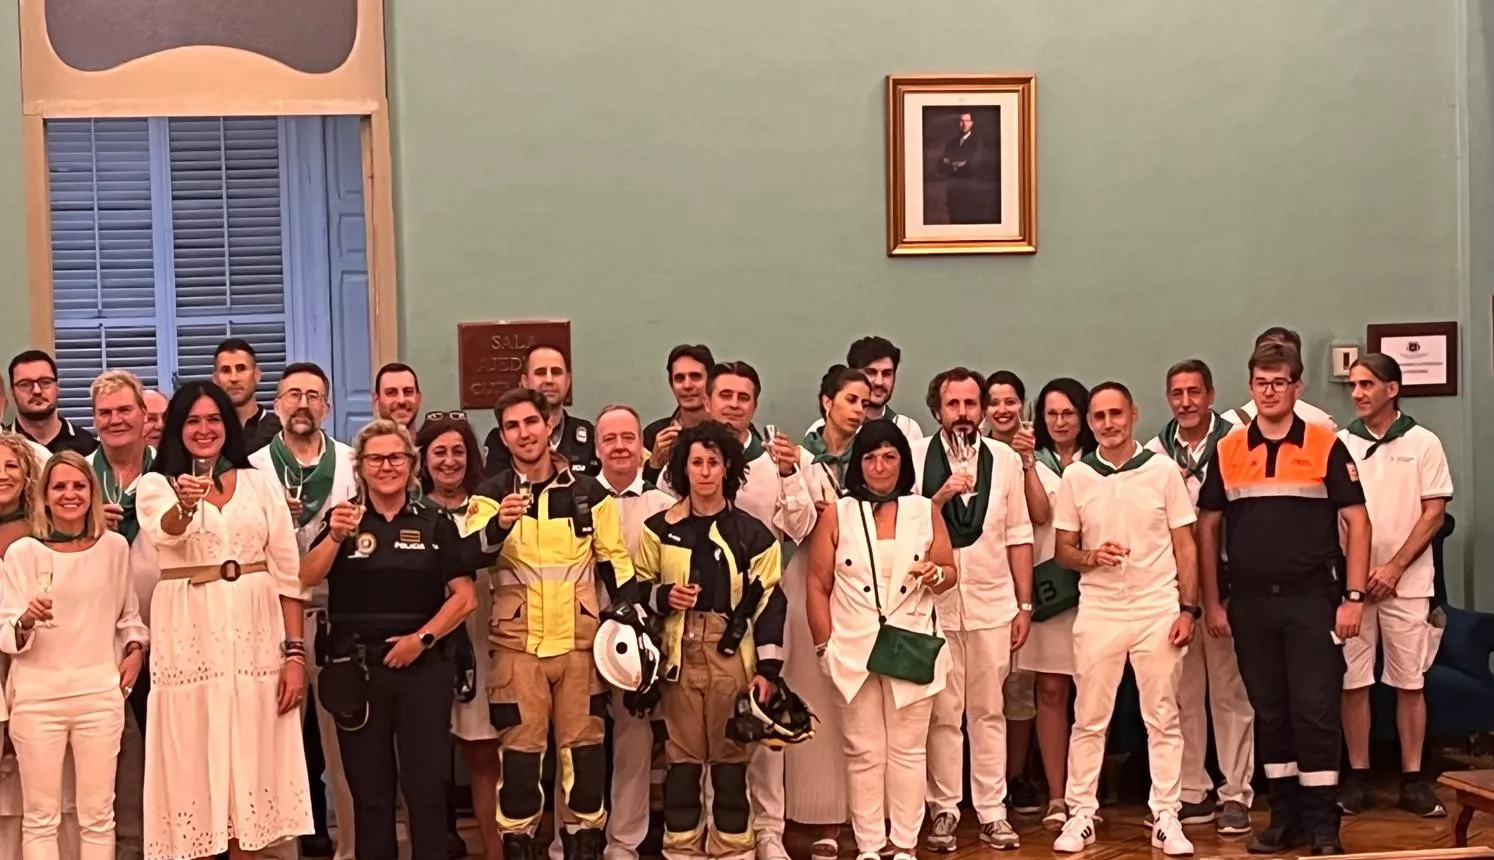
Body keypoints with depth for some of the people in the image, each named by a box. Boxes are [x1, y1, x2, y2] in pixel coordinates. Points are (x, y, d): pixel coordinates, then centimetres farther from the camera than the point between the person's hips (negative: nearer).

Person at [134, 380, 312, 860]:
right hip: (190, 638, -2)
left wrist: (295, 653, -1)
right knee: (194, 760, 2)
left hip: (255, 634, 2)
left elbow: (287, 573, 5)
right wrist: (184, 506, -45)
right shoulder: (155, 485, 2)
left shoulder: (260, 482, 7)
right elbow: (163, 531, -22)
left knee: (252, 759, 6)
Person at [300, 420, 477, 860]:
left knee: (427, 785, 3)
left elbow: (465, 597, 0)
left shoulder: (436, 524, 5)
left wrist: (422, 637, -11)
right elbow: (306, 580, -8)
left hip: (422, 668, 0)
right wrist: (335, 536, -23)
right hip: (356, 669, 1)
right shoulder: (342, 520, 6)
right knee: (369, 789, 9)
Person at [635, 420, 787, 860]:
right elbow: (637, 586, 13)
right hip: (680, 655, 1)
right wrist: (662, 596, -10)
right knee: (682, 757, 3)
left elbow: (770, 601, 1)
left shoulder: (753, 533, 3)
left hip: (733, 655, -1)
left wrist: (768, 668, -6)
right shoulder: (659, 529, 6)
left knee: (731, 757, 3)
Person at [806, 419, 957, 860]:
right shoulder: (836, 514, 1)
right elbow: (818, 584, 1)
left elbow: (951, 573, 10)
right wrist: (825, 646, -3)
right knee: (863, 752, 4)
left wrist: (936, 575, -13)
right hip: (855, 652, -1)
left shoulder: (926, 512, 5)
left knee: (908, 750, 6)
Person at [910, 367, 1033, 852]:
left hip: (992, 603, 2)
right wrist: (941, 496, -19)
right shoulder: (915, 458, -2)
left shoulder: (1006, 459, 4)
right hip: (935, 603, -2)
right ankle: (943, 811, 13)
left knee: (988, 712, 8)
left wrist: (1024, 604, 4)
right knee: (942, 715, 4)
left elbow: (1018, 535, 6)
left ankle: (992, 811, 15)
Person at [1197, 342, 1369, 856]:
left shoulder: (1326, 446, -1)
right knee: (1269, 713, 10)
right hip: (1250, 604, 3)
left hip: (1312, 600, -3)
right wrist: (1211, 602, 5)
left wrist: (1353, 596, -9)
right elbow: (1207, 527, 9)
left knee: (1315, 712, -2)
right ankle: (1285, 817, 21)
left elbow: (1356, 522, -3)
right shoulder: (1228, 451, 6)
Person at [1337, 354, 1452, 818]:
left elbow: (1435, 512, -3)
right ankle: (1357, 776, 12)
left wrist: (1394, 567, -11)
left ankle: (1413, 779, 10)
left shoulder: (1422, 443, 1)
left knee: (1409, 682, 3)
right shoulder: (1340, 444, 5)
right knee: (1352, 682, 3)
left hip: (1406, 582, -1)